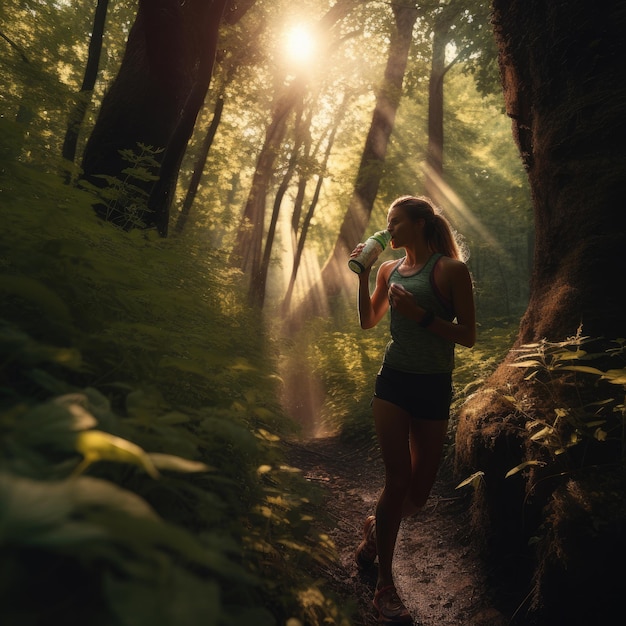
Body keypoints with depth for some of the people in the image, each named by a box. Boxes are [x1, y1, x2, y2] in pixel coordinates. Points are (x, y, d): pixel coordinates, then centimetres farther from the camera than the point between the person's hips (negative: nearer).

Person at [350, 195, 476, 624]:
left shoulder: (451, 270, -8)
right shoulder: (390, 269, 7)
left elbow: (468, 336, -10)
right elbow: (368, 322, 15)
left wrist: (420, 315, -21)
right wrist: (363, 274, 5)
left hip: (433, 388, -2)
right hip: (393, 381, 2)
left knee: (419, 492, 8)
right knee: (398, 480, -2)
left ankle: (376, 528, 41)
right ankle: (385, 585, 16)